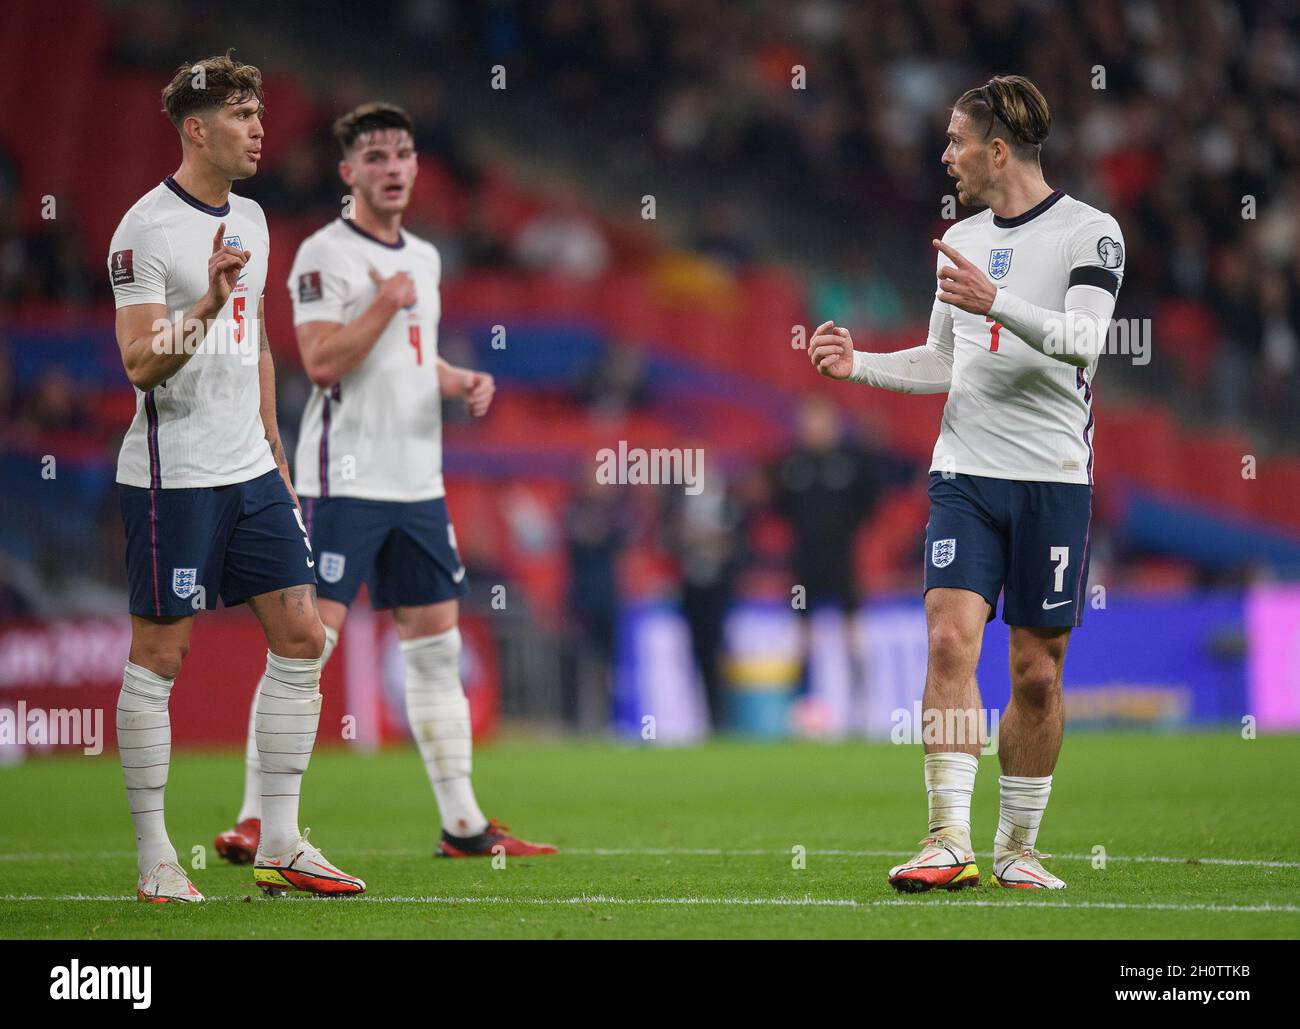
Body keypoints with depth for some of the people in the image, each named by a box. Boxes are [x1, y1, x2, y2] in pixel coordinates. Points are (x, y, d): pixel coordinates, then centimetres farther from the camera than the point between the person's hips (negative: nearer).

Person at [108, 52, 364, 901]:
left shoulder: (250, 221, 13)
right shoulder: (146, 229, -12)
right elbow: (140, 362, -18)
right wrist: (208, 304, -33)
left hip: (251, 471, 8)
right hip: (172, 474, -8)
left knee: (301, 636, 4)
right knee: (159, 656, -1)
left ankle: (280, 846, 10)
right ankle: (154, 858, 6)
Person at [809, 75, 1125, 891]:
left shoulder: (1090, 232, -4)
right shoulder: (963, 239, 15)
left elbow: (1084, 339, -19)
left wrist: (996, 303, -31)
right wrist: (860, 364, 9)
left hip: (1053, 476, -4)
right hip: (965, 472, 4)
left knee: (1038, 672, 2)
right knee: (951, 638, -13)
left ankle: (1019, 847, 15)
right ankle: (950, 842, -17)